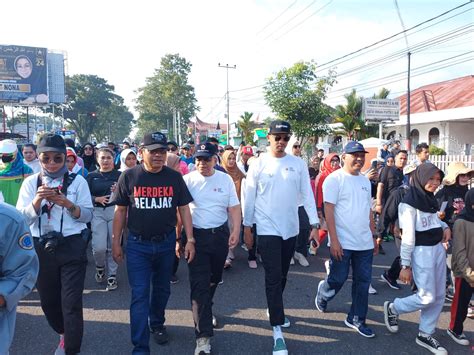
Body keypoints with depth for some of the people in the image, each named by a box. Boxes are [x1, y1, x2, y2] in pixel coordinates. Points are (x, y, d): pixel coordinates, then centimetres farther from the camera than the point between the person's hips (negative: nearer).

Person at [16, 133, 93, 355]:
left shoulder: (77, 181, -3)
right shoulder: (30, 183, 3)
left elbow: (88, 215, -5)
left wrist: (67, 203, -21)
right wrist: (37, 200, -19)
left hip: (72, 247, -3)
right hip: (41, 248, 3)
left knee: (71, 301, -3)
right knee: (47, 299, 17)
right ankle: (64, 334, 44)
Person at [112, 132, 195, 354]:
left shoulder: (175, 177, -3)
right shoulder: (129, 177, -6)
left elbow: (184, 209, 1)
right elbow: (120, 211, 1)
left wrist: (190, 240, -4)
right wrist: (116, 242, 0)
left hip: (166, 243, 2)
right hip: (137, 244, -2)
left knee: (162, 289, 19)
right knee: (139, 295, -1)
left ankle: (157, 324, 44)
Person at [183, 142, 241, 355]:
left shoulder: (225, 179, 2)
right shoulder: (188, 180, -5)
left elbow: (234, 207, 4)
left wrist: (236, 230, -8)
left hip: (220, 235, 3)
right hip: (197, 236, -3)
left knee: (214, 279, 19)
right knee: (199, 284, -6)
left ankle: (204, 311, 47)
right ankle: (203, 336, 0)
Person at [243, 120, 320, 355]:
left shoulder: (298, 164, 0)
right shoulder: (258, 164, -5)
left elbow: (307, 195, 2)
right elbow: (249, 198, -1)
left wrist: (315, 224, -3)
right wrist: (247, 228, 0)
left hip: (290, 229, 3)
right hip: (267, 230, -3)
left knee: (282, 276, 17)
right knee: (273, 278, -4)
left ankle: (274, 309, 41)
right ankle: (278, 332, 3)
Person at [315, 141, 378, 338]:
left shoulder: (365, 181, 12)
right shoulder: (334, 179, -10)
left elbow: (368, 211, 18)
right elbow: (328, 211, -14)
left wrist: (374, 237, 17)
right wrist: (334, 241, -19)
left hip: (365, 243, 6)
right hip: (343, 242, -6)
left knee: (363, 282, 9)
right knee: (338, 279, 5)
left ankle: (356, 319, 24)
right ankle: (323, 294, 36)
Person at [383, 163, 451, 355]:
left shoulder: (430, 199, 8)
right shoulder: (409, 203, -16)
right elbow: (407, 237, -17)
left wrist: (445, 226, 5)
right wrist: (406, 265, -16)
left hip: (438, 249, 8)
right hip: (422, 252, -8)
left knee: (439, 296, 11)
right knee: (428, 298, -4)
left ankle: (425, 334, 26)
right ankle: (392, 308, 21)